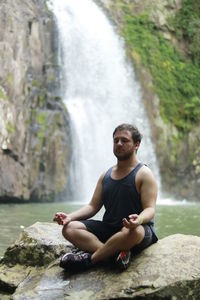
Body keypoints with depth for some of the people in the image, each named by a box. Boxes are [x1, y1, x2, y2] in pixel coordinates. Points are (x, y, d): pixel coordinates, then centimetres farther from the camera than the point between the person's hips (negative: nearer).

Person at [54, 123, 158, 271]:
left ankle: (90, 258, -27)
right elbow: (93, 206, 12)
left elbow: (150, 209, -13)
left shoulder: (144, 174, -4)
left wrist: (139, 219, -38)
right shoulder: (106, 176, 15)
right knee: (69, 228, -15)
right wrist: (70, 216, -6)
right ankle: (116, 252, -29)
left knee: (134, 231, -42)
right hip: (108, 228, 6)